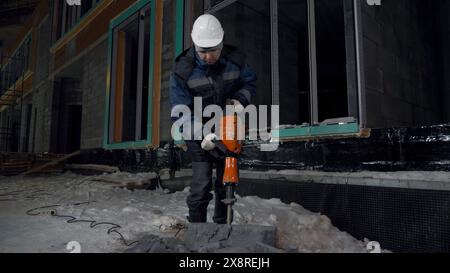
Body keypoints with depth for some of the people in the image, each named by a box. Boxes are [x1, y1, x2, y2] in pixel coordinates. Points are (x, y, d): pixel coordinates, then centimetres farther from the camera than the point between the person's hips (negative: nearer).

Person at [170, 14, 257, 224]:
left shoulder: (235, 60, -9)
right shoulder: (183, 70, -17)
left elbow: (250, 82, 9)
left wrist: (240, 99, -13)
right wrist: (200, 135, -29)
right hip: (199, 137, -3)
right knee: (201, 188, -8)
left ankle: (221, 224, 33)